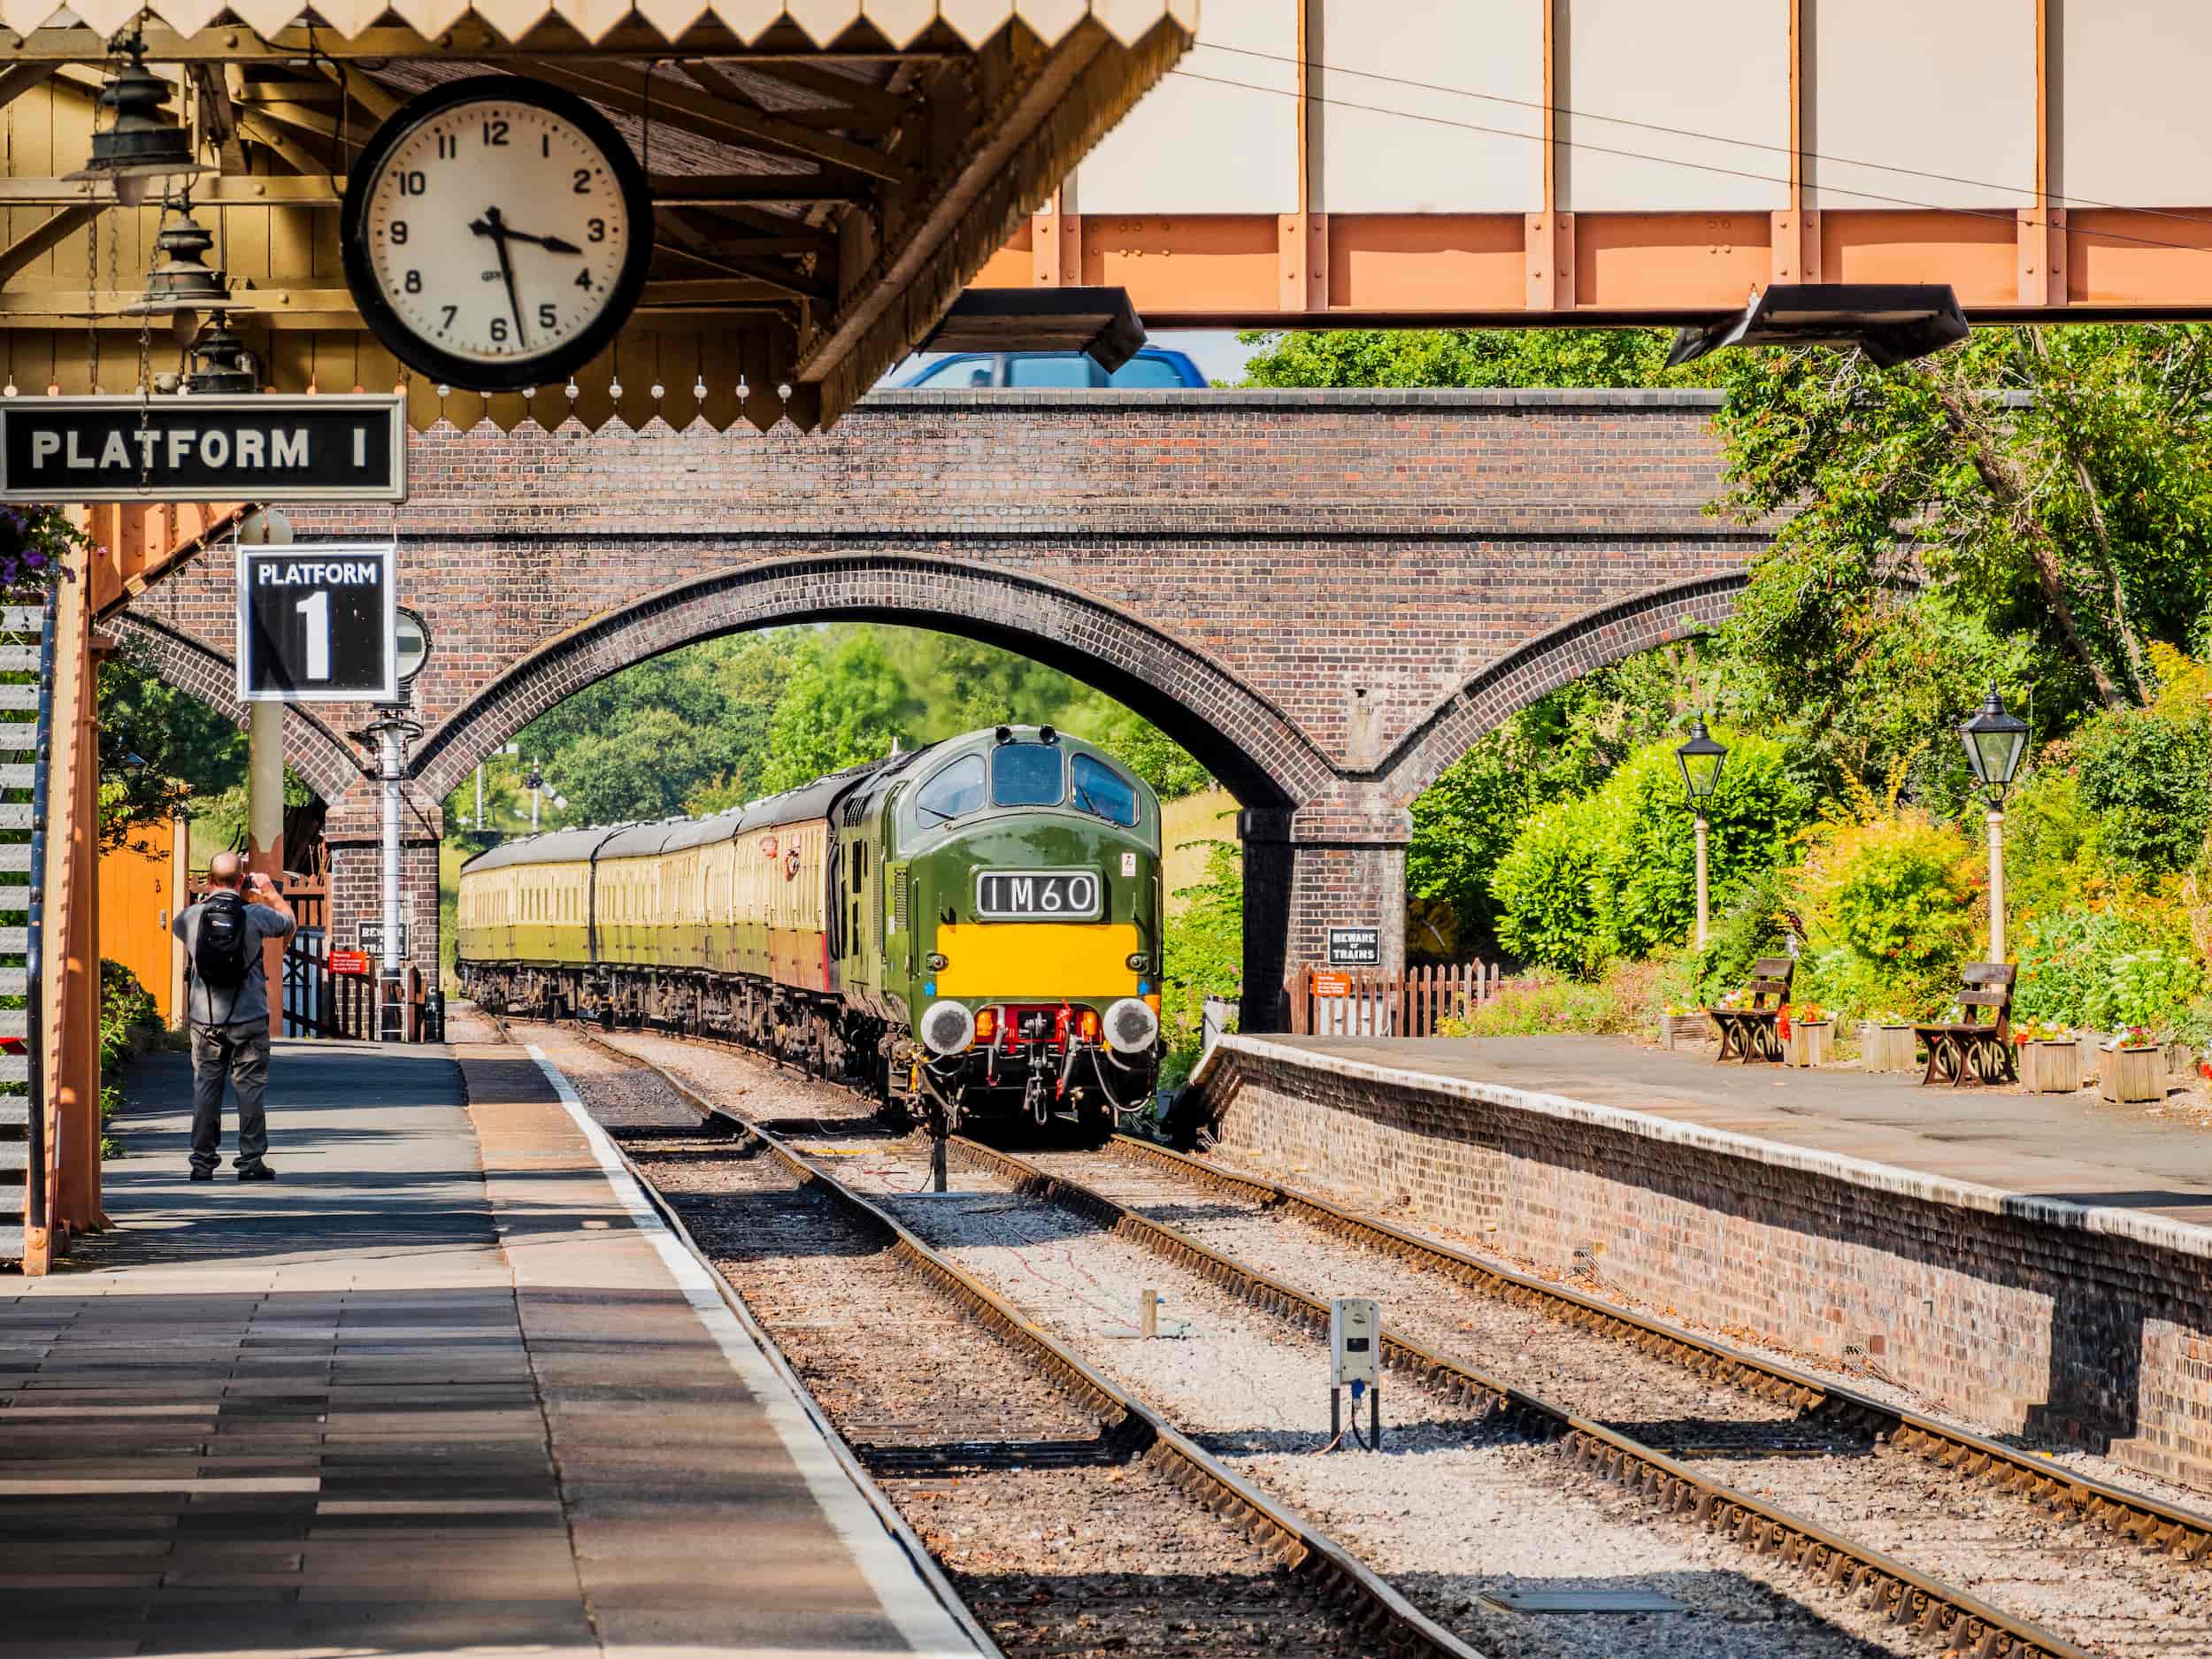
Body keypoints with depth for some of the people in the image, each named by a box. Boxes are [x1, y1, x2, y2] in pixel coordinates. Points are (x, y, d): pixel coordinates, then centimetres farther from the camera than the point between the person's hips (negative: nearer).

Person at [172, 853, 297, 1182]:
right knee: (250, 1087, 5)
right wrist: (271, 892, 24)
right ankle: (251, 1160, 4)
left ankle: (203, 1162, 8)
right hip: (249, 1018, -2)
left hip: (206, 1019, 2)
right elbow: (290, 924, 11)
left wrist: (208, 895, 25)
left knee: (206, 1087, 8)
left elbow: (173, 925, 22)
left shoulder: (192, 916, -4)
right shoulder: (256, 915, -9)